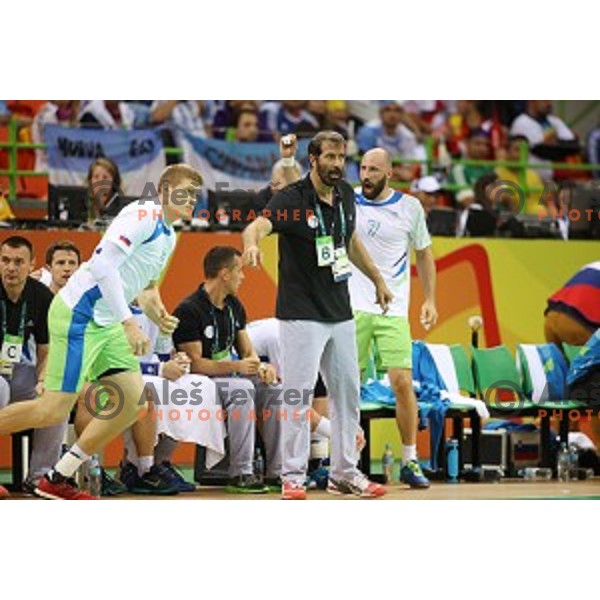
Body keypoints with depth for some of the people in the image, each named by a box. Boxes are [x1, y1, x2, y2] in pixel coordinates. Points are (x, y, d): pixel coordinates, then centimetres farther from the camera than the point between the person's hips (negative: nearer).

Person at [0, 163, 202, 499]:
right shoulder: (143, 215, -14)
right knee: (54, 411, -11)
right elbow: (103, 265, -24)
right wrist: (129, 323, -27)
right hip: (79, 315, -9)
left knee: (134, 403, 1)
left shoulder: (169, 236, 15)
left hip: (107, 324, 9)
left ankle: (59, 480, 7)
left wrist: (158, 314, 10)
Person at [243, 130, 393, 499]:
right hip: (302, 313, -7)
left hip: (341, 313, 7)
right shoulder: (292, 199, -15)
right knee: (299, 395, -6)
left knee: (347, 393, 11)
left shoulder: (346, 195, 6)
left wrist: (377, 279, 29)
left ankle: (344, 473, 20)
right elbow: (260, 224, -33)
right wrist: (251, 244, -56)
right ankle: (293, 477, 1)